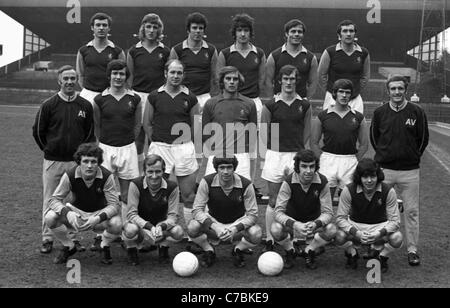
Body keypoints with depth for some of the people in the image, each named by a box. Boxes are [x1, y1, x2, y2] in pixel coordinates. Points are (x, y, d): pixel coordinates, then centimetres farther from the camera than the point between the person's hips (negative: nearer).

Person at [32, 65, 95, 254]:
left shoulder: (85, 106, 3)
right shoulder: (49, 105, -3)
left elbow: (90, 132, 11)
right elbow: (37, 132, 6)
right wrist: (50, 150, 10)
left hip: (76, 161, 2)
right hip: (52, 161, -1)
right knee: (50, 201, 4)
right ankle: (47, 238, 14)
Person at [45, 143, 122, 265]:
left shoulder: (107, 176, -22)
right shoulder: (69, 176, -19)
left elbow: (114, 204, -21)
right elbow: (54, 200, -16)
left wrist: (98, 218, -40)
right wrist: (68, 213, -37)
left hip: (99, 213, -1)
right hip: (76, 211, 1)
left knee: (116, 224, -33)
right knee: (50, 218, -26)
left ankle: (104, 247, 4)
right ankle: (68, 247, 4)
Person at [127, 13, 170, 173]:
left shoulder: (165, 52, 5)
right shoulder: (134, 51, 5)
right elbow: (129, 77, 10)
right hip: (138, 95, 0)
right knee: (138, 134, 2)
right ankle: (138, 171, 13)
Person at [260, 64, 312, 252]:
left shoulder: (304, 105, 5)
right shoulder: (271, 105, 0)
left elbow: (307, 135, 8)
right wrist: (273, 150, -1)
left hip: (297, 156, 1)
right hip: (275, 155, -1)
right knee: (273, 201, 4)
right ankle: (269, 240, 11)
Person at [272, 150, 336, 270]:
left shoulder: (322, 182, -17)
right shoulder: (288, 182, -21)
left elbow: (328, 212, -16)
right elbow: (279, 212, -24)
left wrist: (315, 224, -39)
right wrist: (294, 224, -44)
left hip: (314, 223, 1)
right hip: (292, 222, -1)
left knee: (332, 230, -29)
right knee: (275, 229, -32)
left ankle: (309, 252, 2)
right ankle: (290, 251, 3)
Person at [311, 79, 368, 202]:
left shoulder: (358, 117, 8)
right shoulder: (323, 116, 4)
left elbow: (364, 144, 10)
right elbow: (314, 143, 5)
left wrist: (354, 161, 1)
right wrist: (323, 160, -3)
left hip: (350, 162, 1)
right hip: (328, 160, -1)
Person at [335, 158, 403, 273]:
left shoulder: (388, 191, -19)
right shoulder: (349, 190, -20)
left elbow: (395, 220, -16)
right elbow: (340, 218, -18)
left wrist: (380, 233, -36)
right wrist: (356, 233, -35)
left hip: (380, 226, 0)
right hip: (355, 225, 0)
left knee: (397, 238, -30)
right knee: (340, 236, -32)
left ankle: (381, 256, 7)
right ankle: (352, 253, 7)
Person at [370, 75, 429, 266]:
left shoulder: (417, 112, -1)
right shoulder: (379, 112, 3)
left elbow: (423, 139, 8)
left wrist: (412, 157, 9)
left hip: (410, 171, -1)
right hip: (384, 170, 1)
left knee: (411, 211, 4)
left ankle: (412, 250, 14)